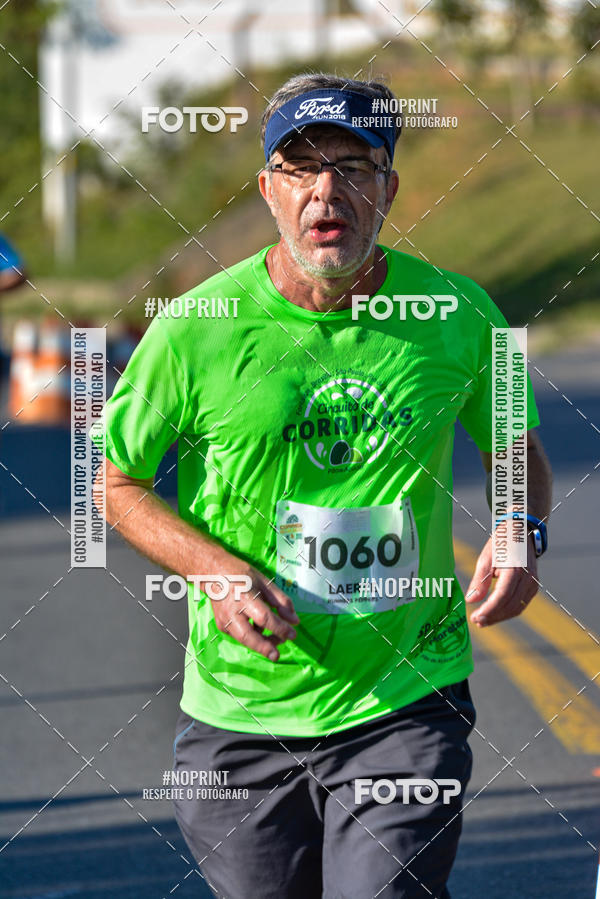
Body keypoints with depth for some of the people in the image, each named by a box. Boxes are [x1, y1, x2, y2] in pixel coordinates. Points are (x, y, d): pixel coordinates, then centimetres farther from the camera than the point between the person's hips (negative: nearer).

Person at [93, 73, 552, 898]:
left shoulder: (458, 318, -3)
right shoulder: (196, 330, -7)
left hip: (406, 706, 0)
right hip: (240, 716, 1)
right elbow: (118, 482, 4)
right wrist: (212, 570, -12)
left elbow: (517, 452, 14)